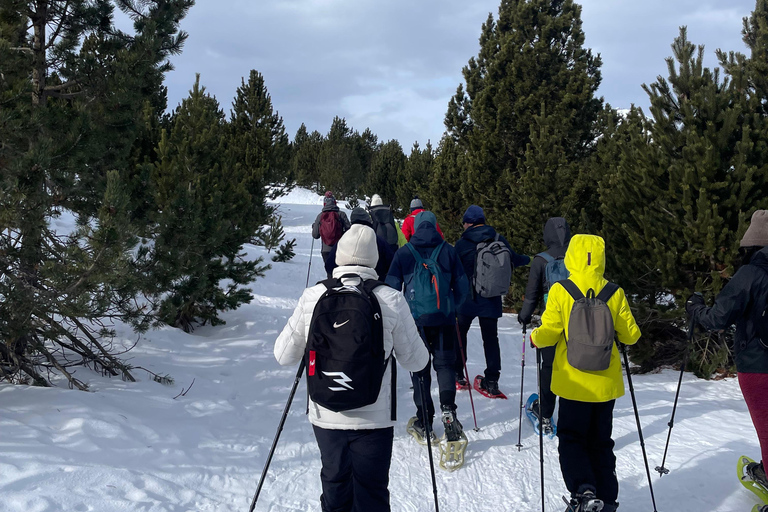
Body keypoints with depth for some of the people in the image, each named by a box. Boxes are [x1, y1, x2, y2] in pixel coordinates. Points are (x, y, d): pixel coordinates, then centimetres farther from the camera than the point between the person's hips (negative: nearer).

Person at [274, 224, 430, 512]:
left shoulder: (312, 297, -9)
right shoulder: (391, 300, -13)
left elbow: (283, 355, 1)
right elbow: (415, 362, -4)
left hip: (325, 416, 2)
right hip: (374, 418, -2)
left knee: (335, 488, 22)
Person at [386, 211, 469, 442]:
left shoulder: (403, 253, 0)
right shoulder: (448, 250, 3)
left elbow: (392, 286, 2)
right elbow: (462, 286, 6)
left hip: (415, 318, 0)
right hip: (444, 318, 1)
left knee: (419, 366, 9)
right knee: (445, 363, 10)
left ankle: (424, 419, 9)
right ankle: (448, 408, -12)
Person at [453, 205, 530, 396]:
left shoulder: (462, 243, -10)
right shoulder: (499, 240, -1)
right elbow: (513, 260, 13)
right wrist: (528, 259, 34)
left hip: (468, 299, -2)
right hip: (491, 301, 3)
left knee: (460, 333, 15)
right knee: (491, 337, 10)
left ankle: (457, 375, 19)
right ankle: (491, 380, 6)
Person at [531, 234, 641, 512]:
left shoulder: (560, 291, -12)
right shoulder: (614, 293, -4)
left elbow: (548, 333, -12)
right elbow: (630, 335, 1)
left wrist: (534, 337, 10)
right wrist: (625, 331, 24)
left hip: (575, 382, -3)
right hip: (606, 382, 3)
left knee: (571, 438, 11)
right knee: (600, 442, 17)